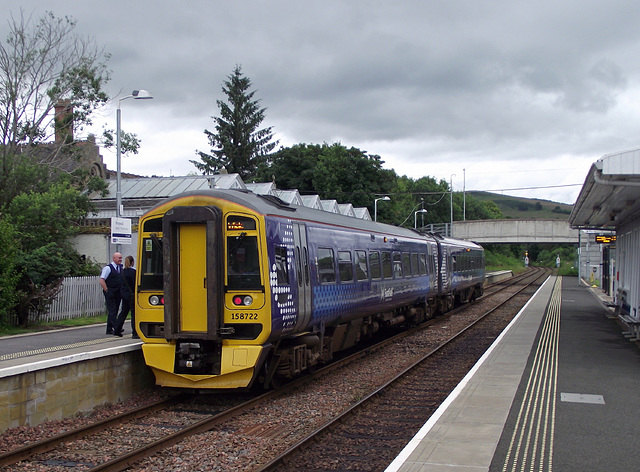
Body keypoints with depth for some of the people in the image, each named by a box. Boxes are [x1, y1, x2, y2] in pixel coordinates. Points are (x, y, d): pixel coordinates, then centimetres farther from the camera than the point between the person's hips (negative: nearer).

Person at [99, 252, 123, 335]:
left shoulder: (121, 268, 12)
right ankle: (116, 329, -13)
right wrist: (107, 291, -14)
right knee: (112, 312, -8)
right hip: (110, 294, -7)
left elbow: (123, 280, 21)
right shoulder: (107, 268, -7)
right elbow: (102, 281, -12)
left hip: (118, 294, 7)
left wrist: (122, 291, 10)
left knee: (113, 312, 12)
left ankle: (109, 330, 20)